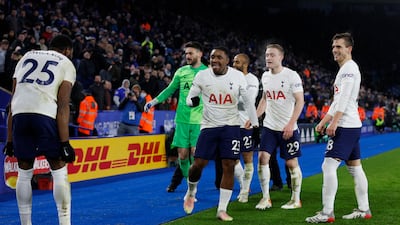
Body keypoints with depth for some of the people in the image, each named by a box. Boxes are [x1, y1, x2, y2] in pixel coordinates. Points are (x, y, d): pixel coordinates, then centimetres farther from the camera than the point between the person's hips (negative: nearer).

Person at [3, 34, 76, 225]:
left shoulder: (27, 57, 27)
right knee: (59, 171, 9)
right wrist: (65, 143, -2)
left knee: (24, 173, 16)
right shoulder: (67, 64, 15)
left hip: (20, 115, 4)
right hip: (45, 115, -3)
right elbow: (63, 105, 1)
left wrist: (9, 140, 20)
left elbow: (13, 100, 19)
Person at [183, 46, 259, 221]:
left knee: (229, 166, -5)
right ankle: (191, 192, 29)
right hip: (209, 126, 0)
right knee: (199, 164, -3)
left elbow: (248, 101, 7)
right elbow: (190, 98, 2)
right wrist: (192, 100, -22)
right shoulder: (202, 76, -6)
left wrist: (255, 122, 10)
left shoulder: (238, 76, -5)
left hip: (231, 126, 0)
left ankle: (222, 210, 3)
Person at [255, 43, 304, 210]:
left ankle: (296, 200, 16)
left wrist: (290, 124, -19)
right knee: (262, 158, -6)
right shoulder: (265, 76, 8)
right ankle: (266, 198, 4)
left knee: (292, 162, 3)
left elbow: (300, 101, -12)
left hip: (288, 129, -5)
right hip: (269, 126, 5)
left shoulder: (291, 76, -11)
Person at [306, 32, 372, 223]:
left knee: (329, 165, -14)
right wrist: (324, 121, 24)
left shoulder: (349, 68, -10)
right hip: (353, 126, 11)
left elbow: (344, 99, -21)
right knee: (355, 167, 13)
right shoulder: (345, 69, 21)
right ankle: (364, 210, 19)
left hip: (345, 126, -11)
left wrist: (334, 122, -26)